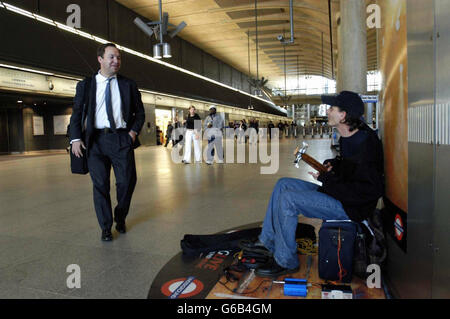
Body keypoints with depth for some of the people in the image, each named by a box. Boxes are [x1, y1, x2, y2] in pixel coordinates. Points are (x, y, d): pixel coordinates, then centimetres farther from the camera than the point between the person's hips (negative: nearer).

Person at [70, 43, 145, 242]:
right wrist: (76, 138, -4)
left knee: (127, 182, 2)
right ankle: (106, 227, 16)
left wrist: (134, 131, -1)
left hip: (122, 139, 1)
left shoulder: (128, 85, 11)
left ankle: (120, 219, 28)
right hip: (96, 140, 0)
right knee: (100, 185, 2)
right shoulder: (85, 85, 9)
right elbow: (76, 114, 7)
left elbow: (139, 112, 14)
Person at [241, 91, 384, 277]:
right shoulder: (347, 136, 6)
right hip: (338, 194, 10)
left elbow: (372, 190, -27)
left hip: (352, 206, -10)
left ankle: (286, 262, -6)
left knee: (288, 198, -22)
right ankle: (267, 242, 14)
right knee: (283, 184, 8)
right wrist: (333, 164, 4)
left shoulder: (365, 142, -23)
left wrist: (329, 181, -23)